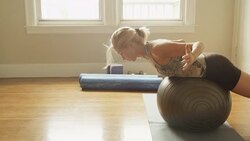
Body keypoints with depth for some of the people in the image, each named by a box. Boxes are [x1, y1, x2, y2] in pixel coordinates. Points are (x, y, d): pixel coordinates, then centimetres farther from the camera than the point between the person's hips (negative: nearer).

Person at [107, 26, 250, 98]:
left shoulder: (157, 49, -31)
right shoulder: (149, 49, -2)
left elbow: (199, 44, -32)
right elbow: (181, 42, 14)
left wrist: (192, 57, -54)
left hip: (216, 69, -8)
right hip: (209, 66, 9)